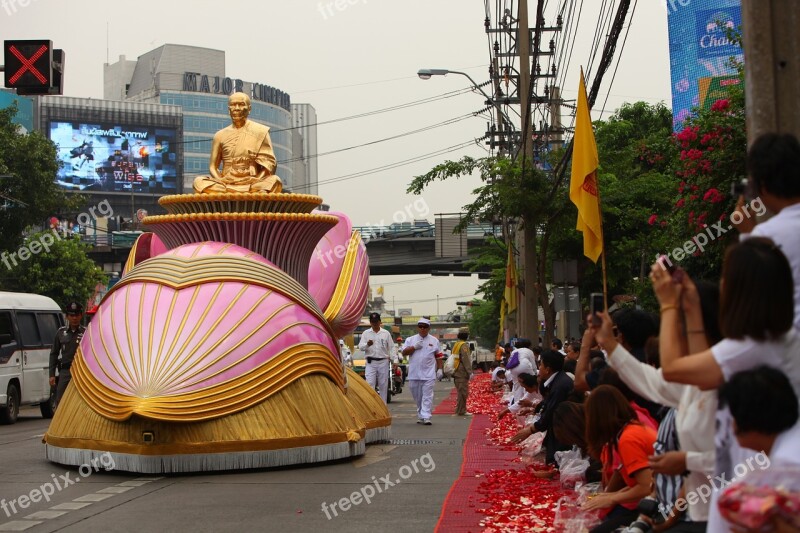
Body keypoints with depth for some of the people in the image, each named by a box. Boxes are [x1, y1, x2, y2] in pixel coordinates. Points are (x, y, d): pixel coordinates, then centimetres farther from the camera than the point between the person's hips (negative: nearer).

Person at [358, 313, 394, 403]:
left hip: (383, 362, 1)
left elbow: (391, 347, 8)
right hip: (371, 362, -1)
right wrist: (367, 344, -21)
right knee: (370, 384, -10)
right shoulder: (366, 333, 8)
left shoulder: (386, 333, 9)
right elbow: (360, 347, 1)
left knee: (383, 385, 5)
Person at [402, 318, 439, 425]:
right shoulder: (410, 340, 8)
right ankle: (420, 415, 21)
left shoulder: (434, 341, 8)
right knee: (417, 396, 9)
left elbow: (437, 356, 9)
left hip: (428, 374, -2)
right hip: (414, 374, 2)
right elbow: (404, 352, 0)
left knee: (427, 396, -9)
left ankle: (425, 417, -13)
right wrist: (414, 347, -12)